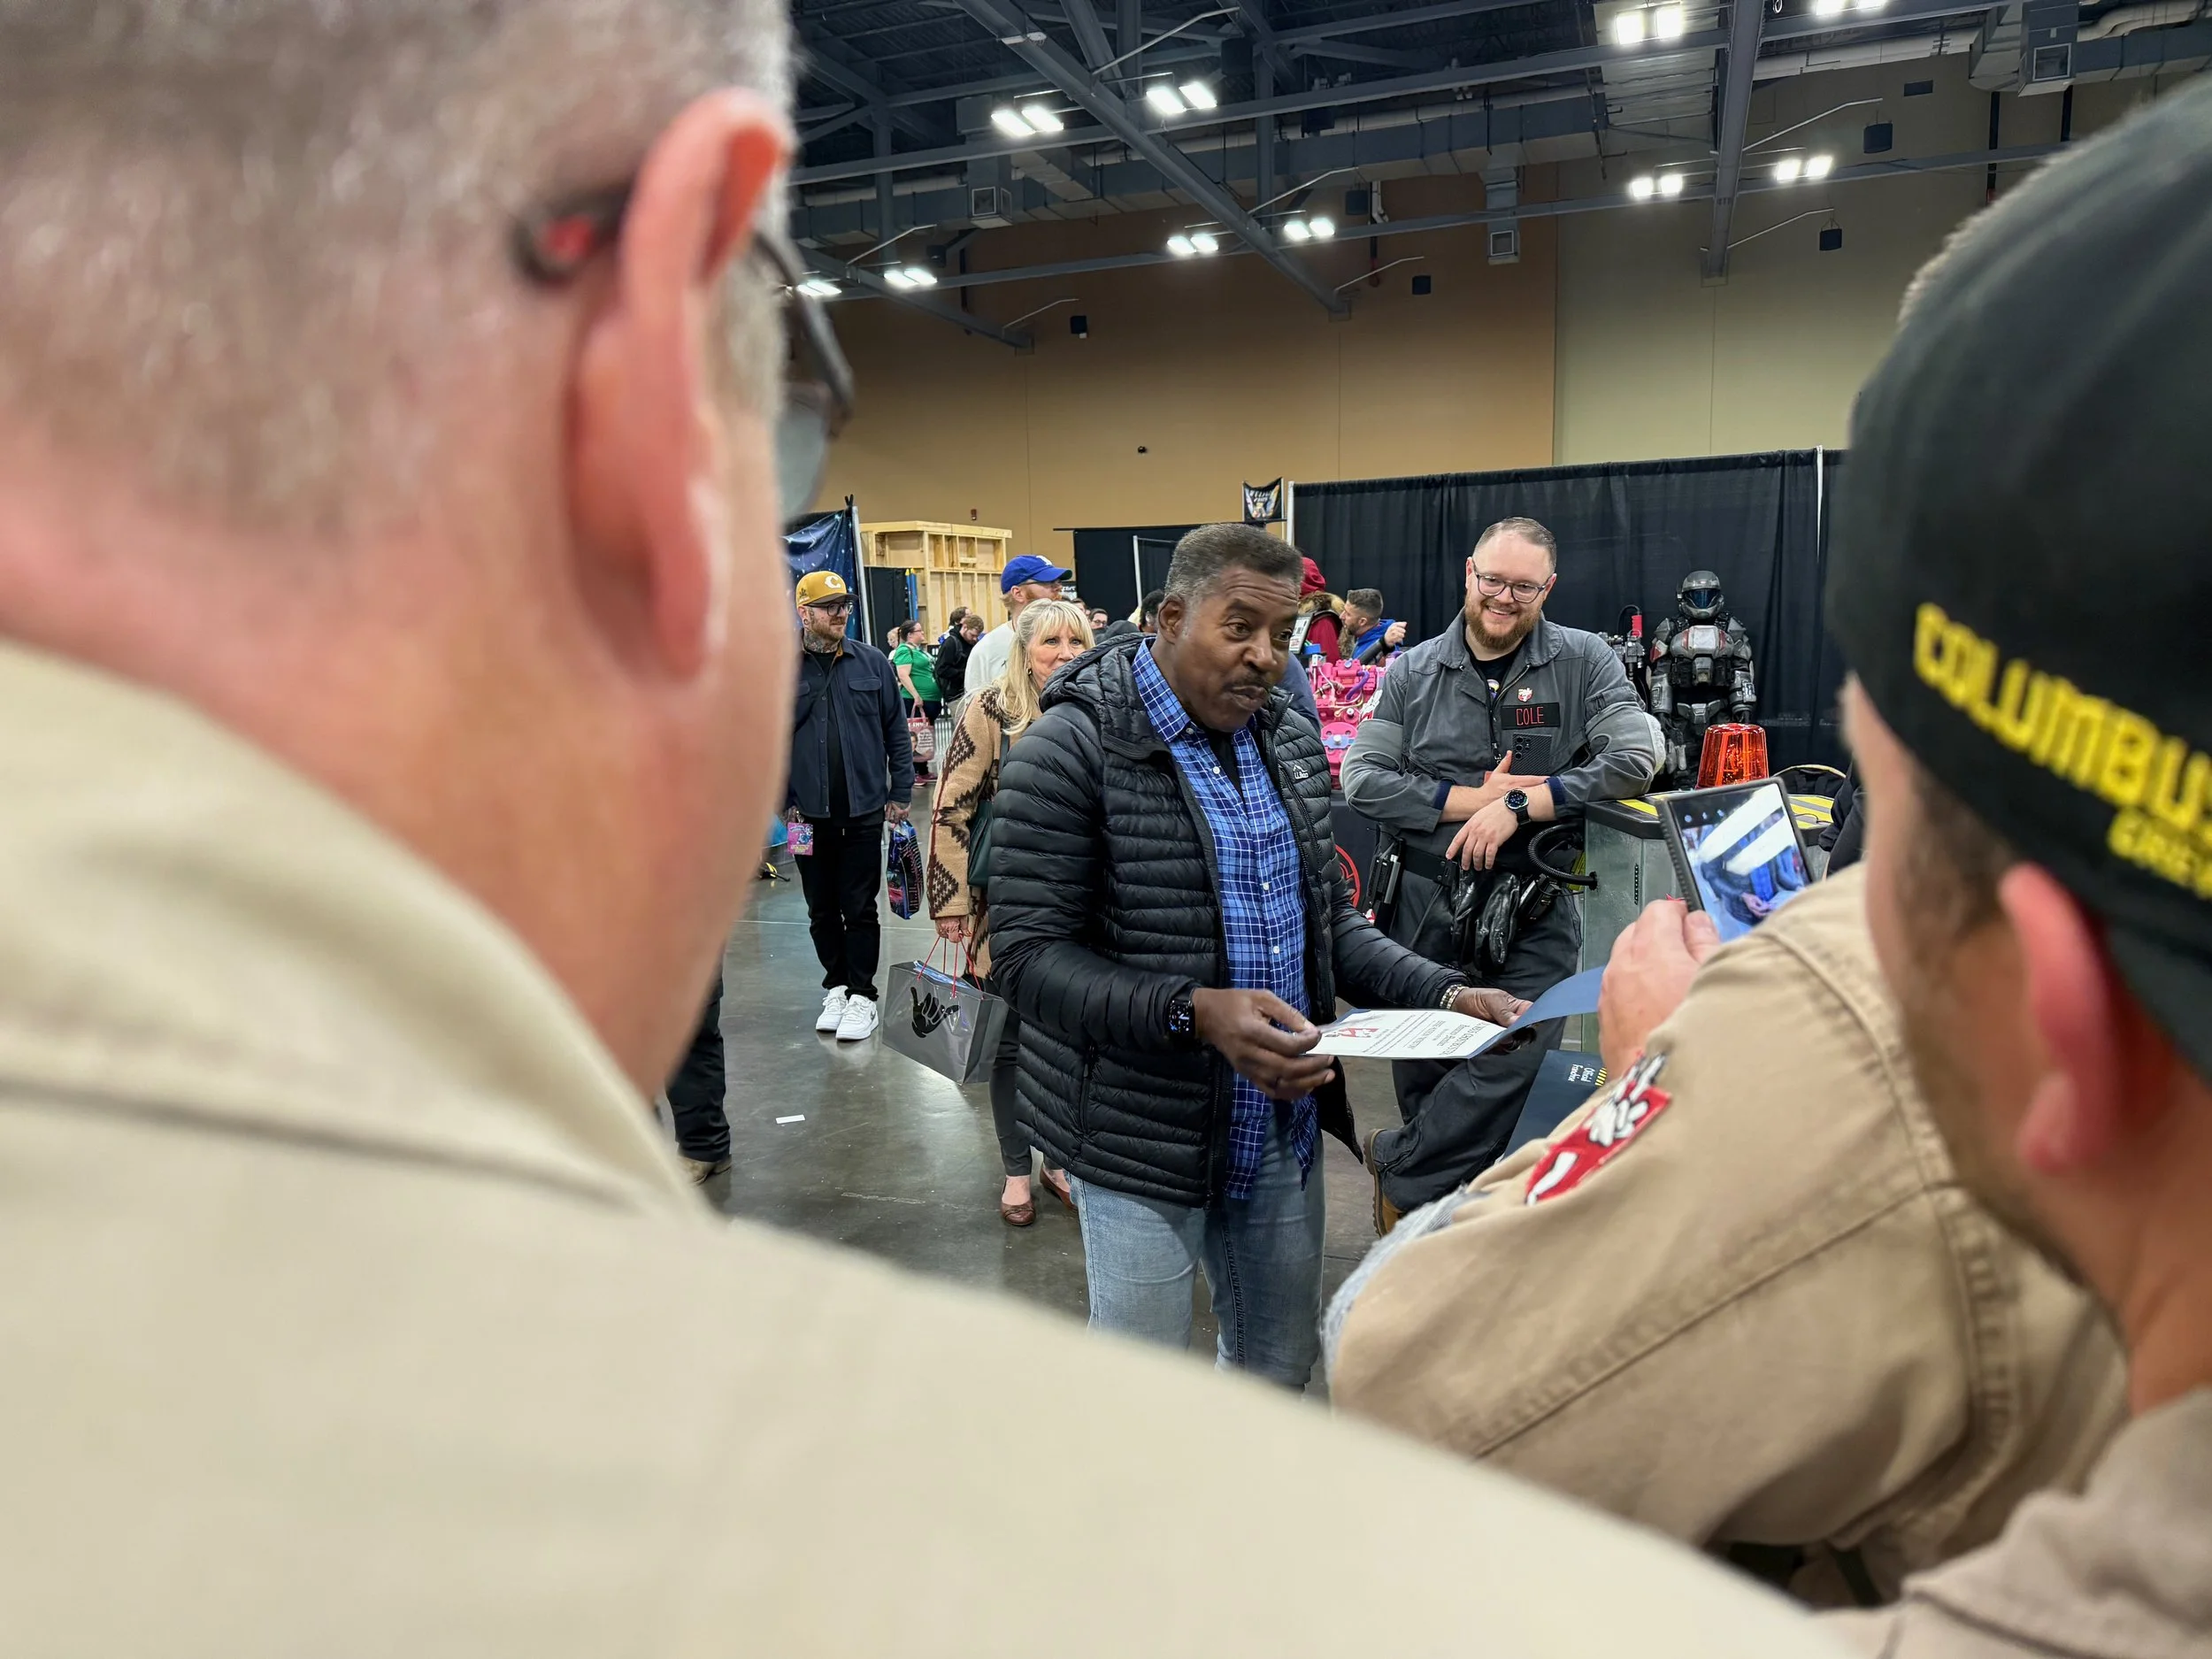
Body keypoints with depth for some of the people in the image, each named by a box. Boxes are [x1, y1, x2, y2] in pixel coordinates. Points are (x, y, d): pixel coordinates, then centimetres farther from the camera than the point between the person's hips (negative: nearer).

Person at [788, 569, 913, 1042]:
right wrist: (782, 802, -4)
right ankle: (835, 987, 28)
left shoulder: (872, 662, 1)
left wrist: (900, 793, 1)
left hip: (864, 809, 0)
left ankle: (861, 995, 16)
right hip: (808, 813, 1)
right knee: (822, 909, 13)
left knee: (860, 909, 5)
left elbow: (896, 731, 4)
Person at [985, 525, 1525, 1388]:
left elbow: (1331, 920, 13)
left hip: (1283, 1123, 7)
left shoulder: (1292, 740, 7)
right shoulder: (1070, 750, -15)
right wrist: (1194, 1013, -29)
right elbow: (1027, 955, -18)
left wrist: (1444, 992, -4)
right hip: (1144, 1138, -6)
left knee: (1282, 1367, 21)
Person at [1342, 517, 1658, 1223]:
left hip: (1530, 917, -1)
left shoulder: (1584, 662, 2)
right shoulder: (1413, 671, 6)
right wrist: (1476, 798, -11)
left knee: (1510, 1067, -17)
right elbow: (1362, 781, -2)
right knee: (1424, 1079, 10)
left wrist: (1518, 805, -15)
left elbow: (1634, 759, -10)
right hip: (1425, 905, 2)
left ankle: (1399, 1169, 6)